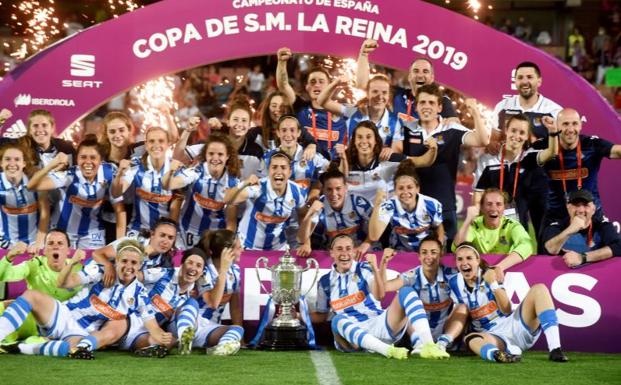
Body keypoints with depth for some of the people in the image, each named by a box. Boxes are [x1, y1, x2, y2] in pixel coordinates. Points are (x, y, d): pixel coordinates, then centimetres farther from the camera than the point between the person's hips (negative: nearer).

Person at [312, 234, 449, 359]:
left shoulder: (364, 268, 8)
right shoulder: (325, 282, 14)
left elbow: (379, 295, -12)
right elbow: (321, 315, 23)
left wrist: (376, 269, -28)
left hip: (379, 324, 0)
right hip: (351, 332, 0)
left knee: (406, 291, -22)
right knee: (338, 320, -36)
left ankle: (428, 345, -41)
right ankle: (388, 350, -54)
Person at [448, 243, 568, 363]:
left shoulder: (490, 275, -4)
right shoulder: (455, 283, 2)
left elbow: (506, 310, -13)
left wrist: (493, 284, -22)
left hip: (514, 325, 0)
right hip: (492, 336, 0)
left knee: (539, 289, -21)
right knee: (471, 339, -35)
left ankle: (554, 349, -38)